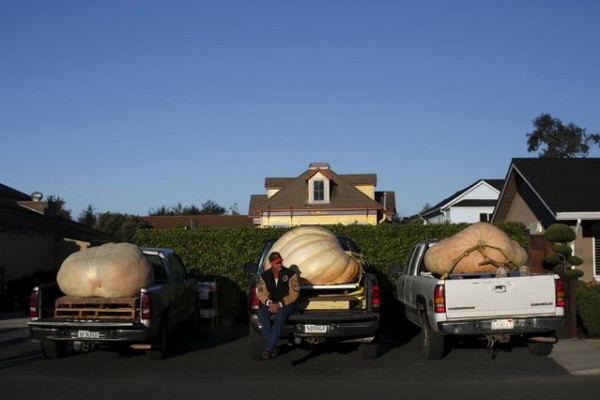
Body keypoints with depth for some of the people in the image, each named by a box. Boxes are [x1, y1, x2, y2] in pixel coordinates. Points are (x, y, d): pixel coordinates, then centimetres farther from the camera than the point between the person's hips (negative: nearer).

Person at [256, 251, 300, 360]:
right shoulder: (265, 275, 5)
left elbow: (294, 293, -10)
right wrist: (269, 303, -17)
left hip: (287, 303, -4)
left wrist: (280, 304, -20)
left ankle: (268, 348, -36)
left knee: (280, 314, -38)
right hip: (271, 303, 4)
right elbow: (261, 293, 4)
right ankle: (273, 347, -30)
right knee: (261, 313, -30)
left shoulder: (290, 273, -7)